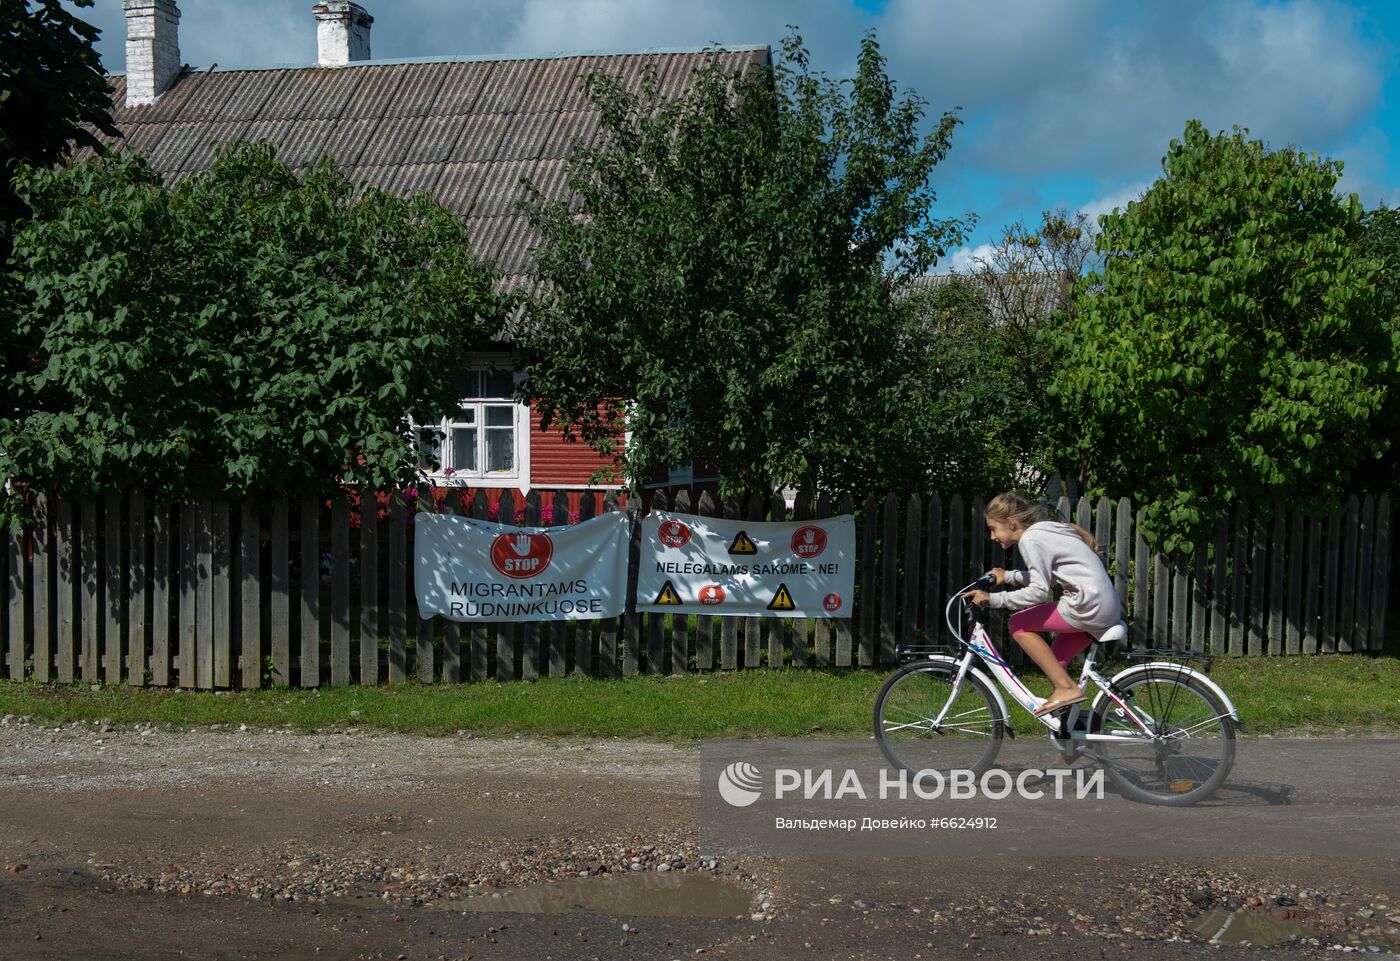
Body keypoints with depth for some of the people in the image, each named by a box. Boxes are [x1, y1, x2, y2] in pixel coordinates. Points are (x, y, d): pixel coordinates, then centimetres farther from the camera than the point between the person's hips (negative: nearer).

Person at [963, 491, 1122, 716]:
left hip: (1088, 606, -10)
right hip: (1107, 608, 10)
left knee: (1019, 624, -2)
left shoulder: (1030, 539, -11)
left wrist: (993, 599, -14)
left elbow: (1037, 592, -18)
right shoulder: (1046, 530, 19)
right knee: (1055, 664, 18)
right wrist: (1008, 576, 28)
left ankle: (1066, 688, -3)